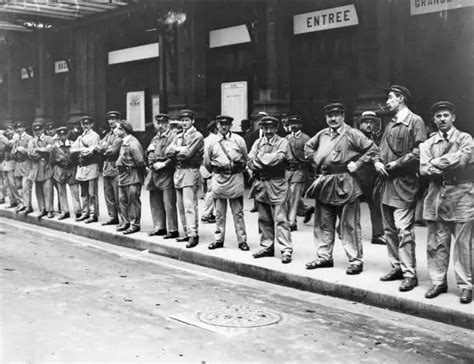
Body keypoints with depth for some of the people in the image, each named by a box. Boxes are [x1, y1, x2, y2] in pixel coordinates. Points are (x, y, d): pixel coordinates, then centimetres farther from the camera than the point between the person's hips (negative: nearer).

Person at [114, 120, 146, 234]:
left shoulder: (133, 143, -18)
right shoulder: (123, 142, 12)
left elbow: (140, 161, -19)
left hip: (133, 176, -10)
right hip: (123, 175, 10)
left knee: (133, 200, -2)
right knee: (122, 199, 13)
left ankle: (135, 224, 4)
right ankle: (125, 222, 23)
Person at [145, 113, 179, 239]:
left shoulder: (173, 136, -6)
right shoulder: (156, 138, 20)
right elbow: (149, 153, 21)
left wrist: (163, 164, -16)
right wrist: (153, 164, 1)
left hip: (167, 173, -8)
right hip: (154, 174, 8)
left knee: (169, 204, -6)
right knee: (155, 202, 12)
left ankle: (172, 230, -1)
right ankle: (159, 227, 23)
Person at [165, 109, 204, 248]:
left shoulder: (197, 136, -5)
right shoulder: (178, 136, 18)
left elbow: (187, 153, -16)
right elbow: (168, 152, 8)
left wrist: (176, 149, 0)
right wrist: (181, 149, -8)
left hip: (190, 172, -8)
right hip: (178, 171, 8)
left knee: (189, 205, -13)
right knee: (181, 206, 10)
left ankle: (193, 235, -14)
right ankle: (187, 233, 17)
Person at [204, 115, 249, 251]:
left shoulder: (238, 140, 2)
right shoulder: (212, 142, 4)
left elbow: (245, 159, 13)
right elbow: (207, 163, 13)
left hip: (235, 178, -1)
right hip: (218, 179, 1)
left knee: (238, 213, 3)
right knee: (219, 213, 7)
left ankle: (242, 240, 8)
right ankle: (218, 239, 15)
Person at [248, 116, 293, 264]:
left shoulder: (282, 142, 1)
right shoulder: (258, 142, 14)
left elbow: (278, 159, -16)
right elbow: (250, 162, 3)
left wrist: (260, 159, -4)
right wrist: (268, 161, -10)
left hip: (276, 184, -5)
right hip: (260, 183, 5)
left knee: (280, 219, -8)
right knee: (264, 218, 11)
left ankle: (286, 250, -7)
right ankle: (267, 247, 21)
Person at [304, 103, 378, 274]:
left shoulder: (352, 134, -5)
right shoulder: (322, 134, 13)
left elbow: (373, 149, -8)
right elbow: (308, 146, 30)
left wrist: (357, 164, -12)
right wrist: (315, 162, 16)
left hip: (344, 183, -6)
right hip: (323, 183, 6)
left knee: (349, 224, -3)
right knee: (323, 223, 11)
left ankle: (355, 260, 3)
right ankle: (324, 257, 22)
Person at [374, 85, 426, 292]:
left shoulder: (415, 121, -5)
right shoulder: (390, 124, 18)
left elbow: (419, 151, -15)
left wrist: (395, 164, -14)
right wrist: (377, 162, 1)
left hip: (404, 183, -8)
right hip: (387, 183, 8)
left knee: (404, 230, -10)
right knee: (389, 229, 11)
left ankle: (409, 274, -5)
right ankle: (397, 267, 21)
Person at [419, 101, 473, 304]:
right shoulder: (428, 143, 12)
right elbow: (423, 169, -1)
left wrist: (436, 163, -7)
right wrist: (448, 166, -14)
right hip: (436, 195, 3)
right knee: (436, 243, 5)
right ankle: (438, 282, 16)